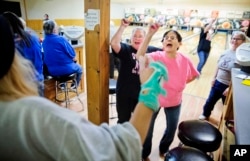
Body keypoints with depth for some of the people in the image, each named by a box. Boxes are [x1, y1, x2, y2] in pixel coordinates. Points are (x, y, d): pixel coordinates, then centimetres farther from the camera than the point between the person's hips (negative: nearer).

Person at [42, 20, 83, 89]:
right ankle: (75, 85, 41)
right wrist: (73, 58, 11)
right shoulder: (61, 39, -19)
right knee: (79, 68, 27)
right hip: (65, 69, -6)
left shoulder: (44, 42, 1)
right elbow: (72, 53, -12)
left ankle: (62, 84, 38)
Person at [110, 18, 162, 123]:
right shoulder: (126, 49, -8)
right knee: (123, 120, 16)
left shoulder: (151, 50, 1)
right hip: (125, 93, -2)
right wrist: (123, 27, -27)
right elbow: (114, 43, -27)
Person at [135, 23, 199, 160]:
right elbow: (140, 57, -42)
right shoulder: (157, 57, -21)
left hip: (174, 101, 3)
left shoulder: (185, 60, -13)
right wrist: (150, 34, -46)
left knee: (171, 129, 23)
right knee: (147, 129, 12)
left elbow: (193, 75, 6)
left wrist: (180, 83, -5)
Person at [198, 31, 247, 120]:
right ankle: (205, 114, 44)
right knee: (210, 101, 20)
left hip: (229, 86, -5)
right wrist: (214, 78, 9)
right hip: (218, 82, 5)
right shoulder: (226, 52, 0)